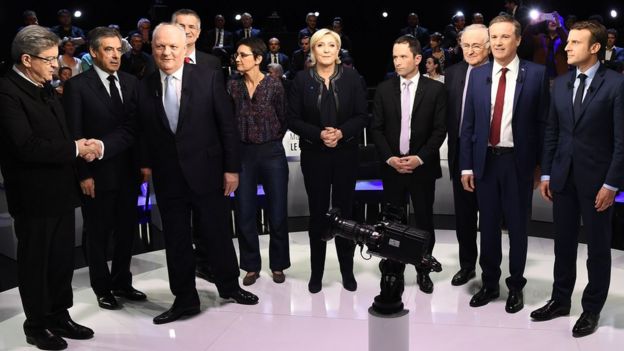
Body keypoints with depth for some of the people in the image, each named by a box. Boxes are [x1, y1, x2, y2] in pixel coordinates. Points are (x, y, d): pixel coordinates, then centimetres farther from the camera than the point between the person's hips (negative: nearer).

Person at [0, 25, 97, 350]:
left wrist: (80, 146, -2)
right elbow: (26, 146, -25)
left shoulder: (45, 88, 12)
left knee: (62, 259, 16)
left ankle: (59, 316, 31)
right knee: (34, 262, 8)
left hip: (60, 190, 8)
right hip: (33, 195, -8)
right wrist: (75, 148, -18)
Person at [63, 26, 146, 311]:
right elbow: (75, 135, -9)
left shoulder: (130, 82, 7)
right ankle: (102, 288, 23)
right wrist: (84, 174, -12)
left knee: (127, 231, 13)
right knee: (99, 234, 8)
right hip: (97, 174, -4)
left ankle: (122, 282, 30)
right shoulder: (77, 86, -7)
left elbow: (135, 126, 5)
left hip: (127, 171, 5)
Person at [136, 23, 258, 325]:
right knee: (175, 240, 10)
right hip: (167, 176, 2)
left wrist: (231, 167, -6)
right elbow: (143, 131, 10)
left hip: (205, 170, -2)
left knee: (216, 232, 9)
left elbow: (227, 125, -4)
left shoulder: (209, 78, -5)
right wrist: (146, 162, 3)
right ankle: (185, 299, 23)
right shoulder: (144, 86, 2)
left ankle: (229, 285, 31)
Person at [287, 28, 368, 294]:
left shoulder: (351, 77, 0)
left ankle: (347, 271, 20)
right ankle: (316, 272, 18)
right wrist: (318, 134, -16)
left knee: (344, 211, 7)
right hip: (314, 155, 0)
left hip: (346, 154, 0)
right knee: (318, 213, 7)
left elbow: (362, 116, -1)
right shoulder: (302, 79, -1)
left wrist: (342, 132, -17)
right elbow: (293, 119, -2)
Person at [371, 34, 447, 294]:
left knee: (424, 221, 5)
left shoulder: (435, 89, -1)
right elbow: (377, 128, 4)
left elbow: (440, 129, -4)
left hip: (423, 166, -1)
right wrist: (389, 158, -9)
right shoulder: (384, 89, 5)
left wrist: (420, 158, -13)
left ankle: (423, 271, 19)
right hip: (392, 166, 2)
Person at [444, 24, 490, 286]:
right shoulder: (453, 73, 6)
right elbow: (447, 114, 10)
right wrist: (453, 142, 3)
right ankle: (467, 265, 29)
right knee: (463, 214, 14)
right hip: (460, 154, 5)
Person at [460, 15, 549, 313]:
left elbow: (542, 121, -3)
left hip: (518, 162, -2)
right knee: (488, 226, 12)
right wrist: (466, 165, 2)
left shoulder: (536, 73, -4)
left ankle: (516, 286, 24)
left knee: (517, 226, 9)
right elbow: (468, 123, 5)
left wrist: (540, 164, -5)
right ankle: (489, 283, 26)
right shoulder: (477, 75, 4)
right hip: (485, 160, 3)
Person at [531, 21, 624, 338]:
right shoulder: (560, 83, 7)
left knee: (598, 247, 8)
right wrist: (546, 174, 7)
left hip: (596, 179, -5)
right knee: (563, 243, 13)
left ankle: (592, 309, 21)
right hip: (563, 177, 5)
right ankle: (560, 300, 27)